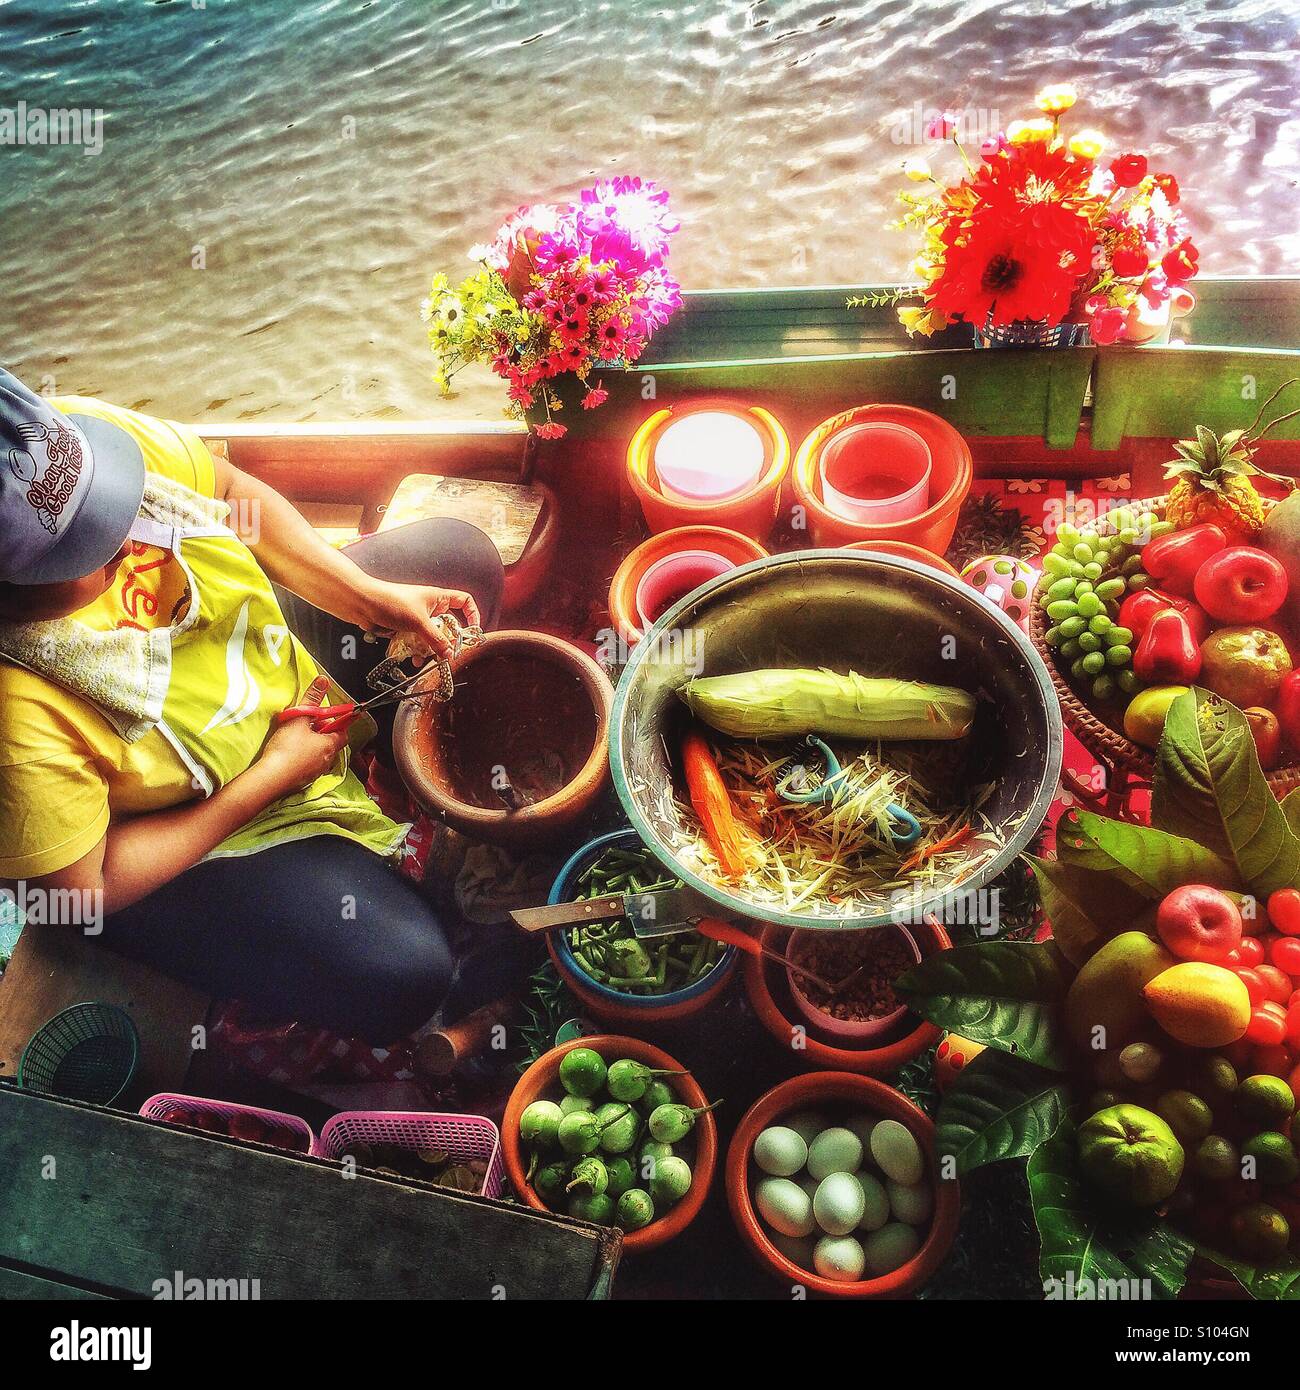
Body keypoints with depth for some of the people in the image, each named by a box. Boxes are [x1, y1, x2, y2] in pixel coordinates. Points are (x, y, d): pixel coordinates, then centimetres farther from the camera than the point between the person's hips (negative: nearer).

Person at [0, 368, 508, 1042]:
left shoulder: (78, 435, -26)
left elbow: (239, 497, -7)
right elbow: (85, 891, -25)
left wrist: (371, 597, -16)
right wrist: (273, 775, -21)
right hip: (183, 834, -6)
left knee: (461, 553, 11)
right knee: (402, 975, -19)